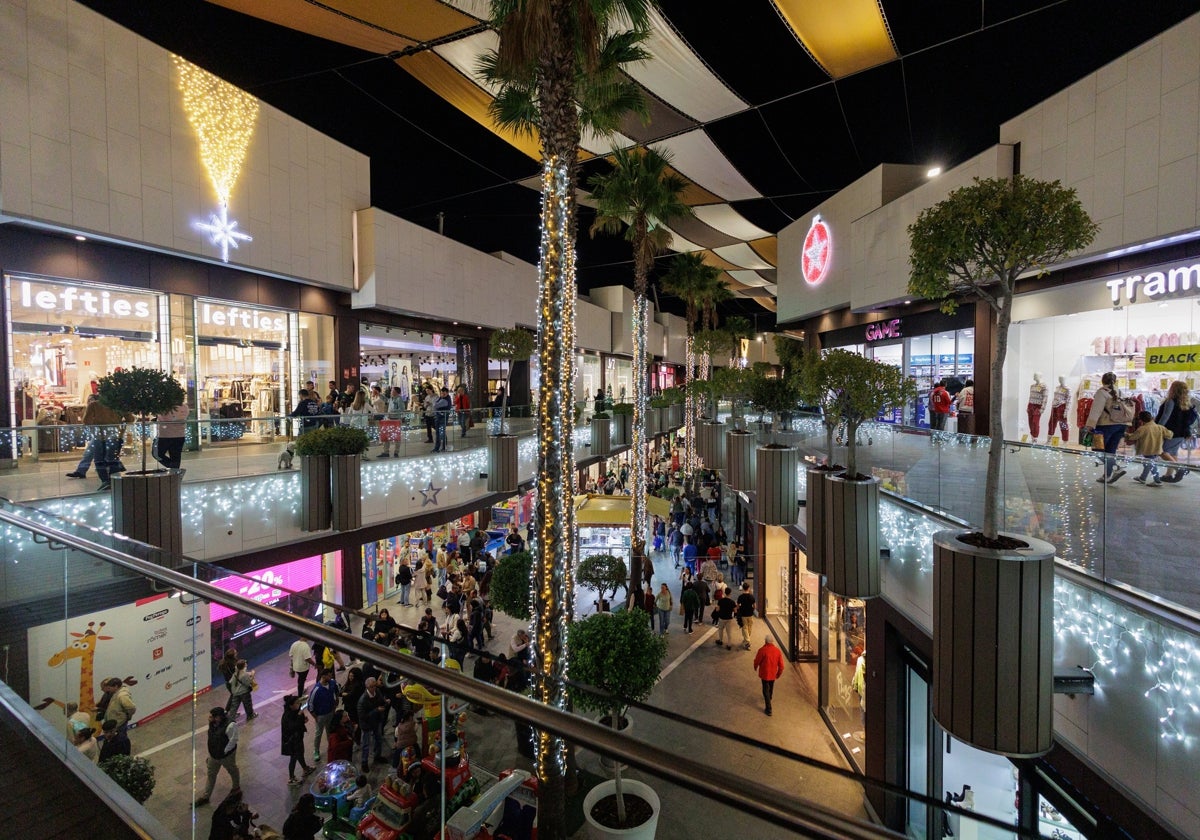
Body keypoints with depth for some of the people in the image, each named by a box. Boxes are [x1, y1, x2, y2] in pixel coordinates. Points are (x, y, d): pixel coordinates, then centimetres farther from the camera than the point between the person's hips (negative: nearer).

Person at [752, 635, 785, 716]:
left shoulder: (762, 650, -22)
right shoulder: (777, 650, -10)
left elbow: (757, 661, -11)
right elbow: (781, 665, -4)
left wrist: (755, 667, 11)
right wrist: (779, 674, 12)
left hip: (764, 674, -4)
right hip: (773, 674, 4)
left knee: (766, 690, 6)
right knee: (771, 688, 27)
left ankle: (768, 709, 7)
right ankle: (769, 699, 51)